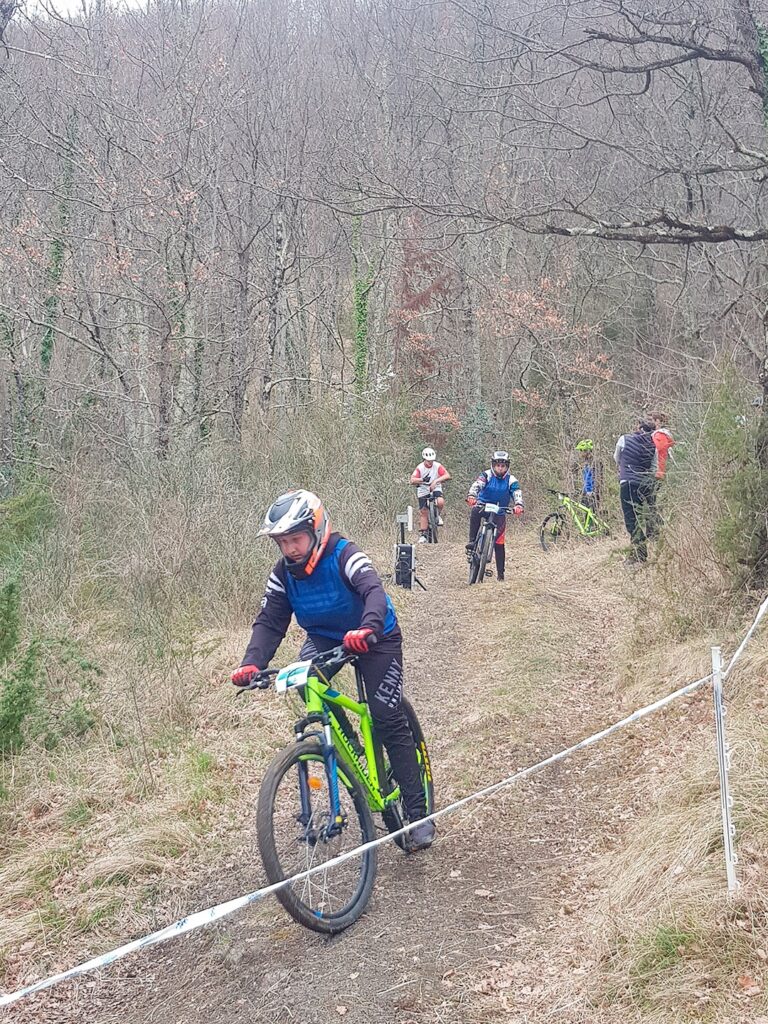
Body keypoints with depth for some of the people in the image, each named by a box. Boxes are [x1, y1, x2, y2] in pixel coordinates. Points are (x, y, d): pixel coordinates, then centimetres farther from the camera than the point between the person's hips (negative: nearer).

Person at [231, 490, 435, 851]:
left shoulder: (344, 555, -28)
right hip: (324, 638, 5)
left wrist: (366, 629, -65)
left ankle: (418, 812, -2)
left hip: (375, 638, -5)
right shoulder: (283, 573, -13)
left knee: (389, 721, -11)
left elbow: (374, 591, -45)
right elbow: (269, 622, -18)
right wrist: (252, 663, -37)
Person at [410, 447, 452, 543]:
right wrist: (422, 479, -41)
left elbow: (447, 476, -25)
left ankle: (439, 515, 3)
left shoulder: (437, 466, -14)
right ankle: (422, 535, 6)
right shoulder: (420, 468, -15)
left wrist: (436, 481, -36)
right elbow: (412, 480, -24)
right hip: (423, 491, 0)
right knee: (423, 512, -3)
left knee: (440, 502, -31)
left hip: (435, 489, 0)